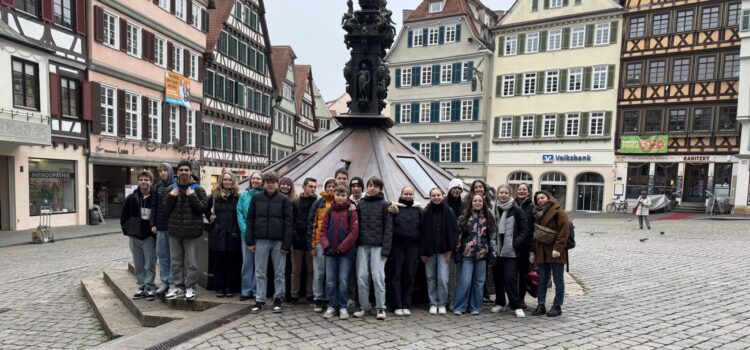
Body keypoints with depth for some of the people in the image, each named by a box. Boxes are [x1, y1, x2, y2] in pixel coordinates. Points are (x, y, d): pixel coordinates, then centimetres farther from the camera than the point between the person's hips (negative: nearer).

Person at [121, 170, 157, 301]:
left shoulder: (156, 198, -7)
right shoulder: (131, 198, 1)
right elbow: (124, 216, 10)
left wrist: (156, 228, -7)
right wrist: (126, 229, 3)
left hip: (149, 236, -3)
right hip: (134, 236, 3)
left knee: (150, 265, 1)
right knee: (138, 265, 12)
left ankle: (150, 288, 10)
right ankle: (141, 287, 22)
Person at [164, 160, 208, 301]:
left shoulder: (198, 189, -2)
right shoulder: (172, 188, 9)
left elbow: (202, 208, -8)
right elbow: (166, 210, 8)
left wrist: (192, 196, -18)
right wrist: (171, 197, -8)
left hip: (192, 231, -4)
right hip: (175, 231, 4)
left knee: (191, 262, 3)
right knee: (176, 261, 13)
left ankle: (190, 287, 14)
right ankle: (178, 286, 26)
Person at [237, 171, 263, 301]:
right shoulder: (244, 195, 9)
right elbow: (239, 213, 4)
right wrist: (245, 230, -7)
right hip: (246, 234, 2)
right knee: (247, 261, 5)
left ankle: (256, 291, 11)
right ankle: (246, 290, 13)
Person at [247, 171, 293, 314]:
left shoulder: (284, 199, -1)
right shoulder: (256, 197, 4)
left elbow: (288, 223, -4)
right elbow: (250, 219, 6)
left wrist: (286, 244, -9)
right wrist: (250, 241, 0)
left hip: (278, 241, -1)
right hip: (261, 240, 2)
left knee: (279, 272, 7)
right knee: (260, 272, 8)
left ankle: (278, 299, 20)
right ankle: (260, 300, 18)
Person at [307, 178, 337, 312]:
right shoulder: (318, 203, 2)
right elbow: (311, 223, 0)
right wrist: (311, 244, -6)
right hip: (320, 242, -1)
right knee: (319, 272, 4)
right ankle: (318, 300, 14)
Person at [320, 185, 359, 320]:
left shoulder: (351, 211, -3)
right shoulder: (330, 211, 8)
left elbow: (354, 232, -9)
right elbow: (323, 230, 7)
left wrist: (341, 248, -12)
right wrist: (326, 247, -8)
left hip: (345, 251, -3)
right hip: (330, 251, 4)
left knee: (343, 279, 0)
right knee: (330, 280, 6)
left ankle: (343, 307, 11)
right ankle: (332, 306, 17)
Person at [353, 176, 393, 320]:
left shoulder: (384, 205, 1)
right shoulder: (361, 204, 11)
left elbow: (388, 227, -3)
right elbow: (357, 224, 12)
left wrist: (386, 249, -10)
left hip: (378, 246, -3)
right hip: (362, 245, 3)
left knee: (378, 277, -4)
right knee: (362, 277, 3)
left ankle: (381, 308, 7)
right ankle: (364, 306, 16)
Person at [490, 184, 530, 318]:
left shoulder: (517, 210, -3)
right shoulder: (493, 210, 5)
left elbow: (525, 230, -2)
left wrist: (515, 243, -10)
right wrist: (492, 243, 2)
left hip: (511, 251, -3)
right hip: (497, 250, 4)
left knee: (510, 278, -7)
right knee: (498, 277, 10)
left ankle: (516, 306, 3)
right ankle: (500, 302, 25)